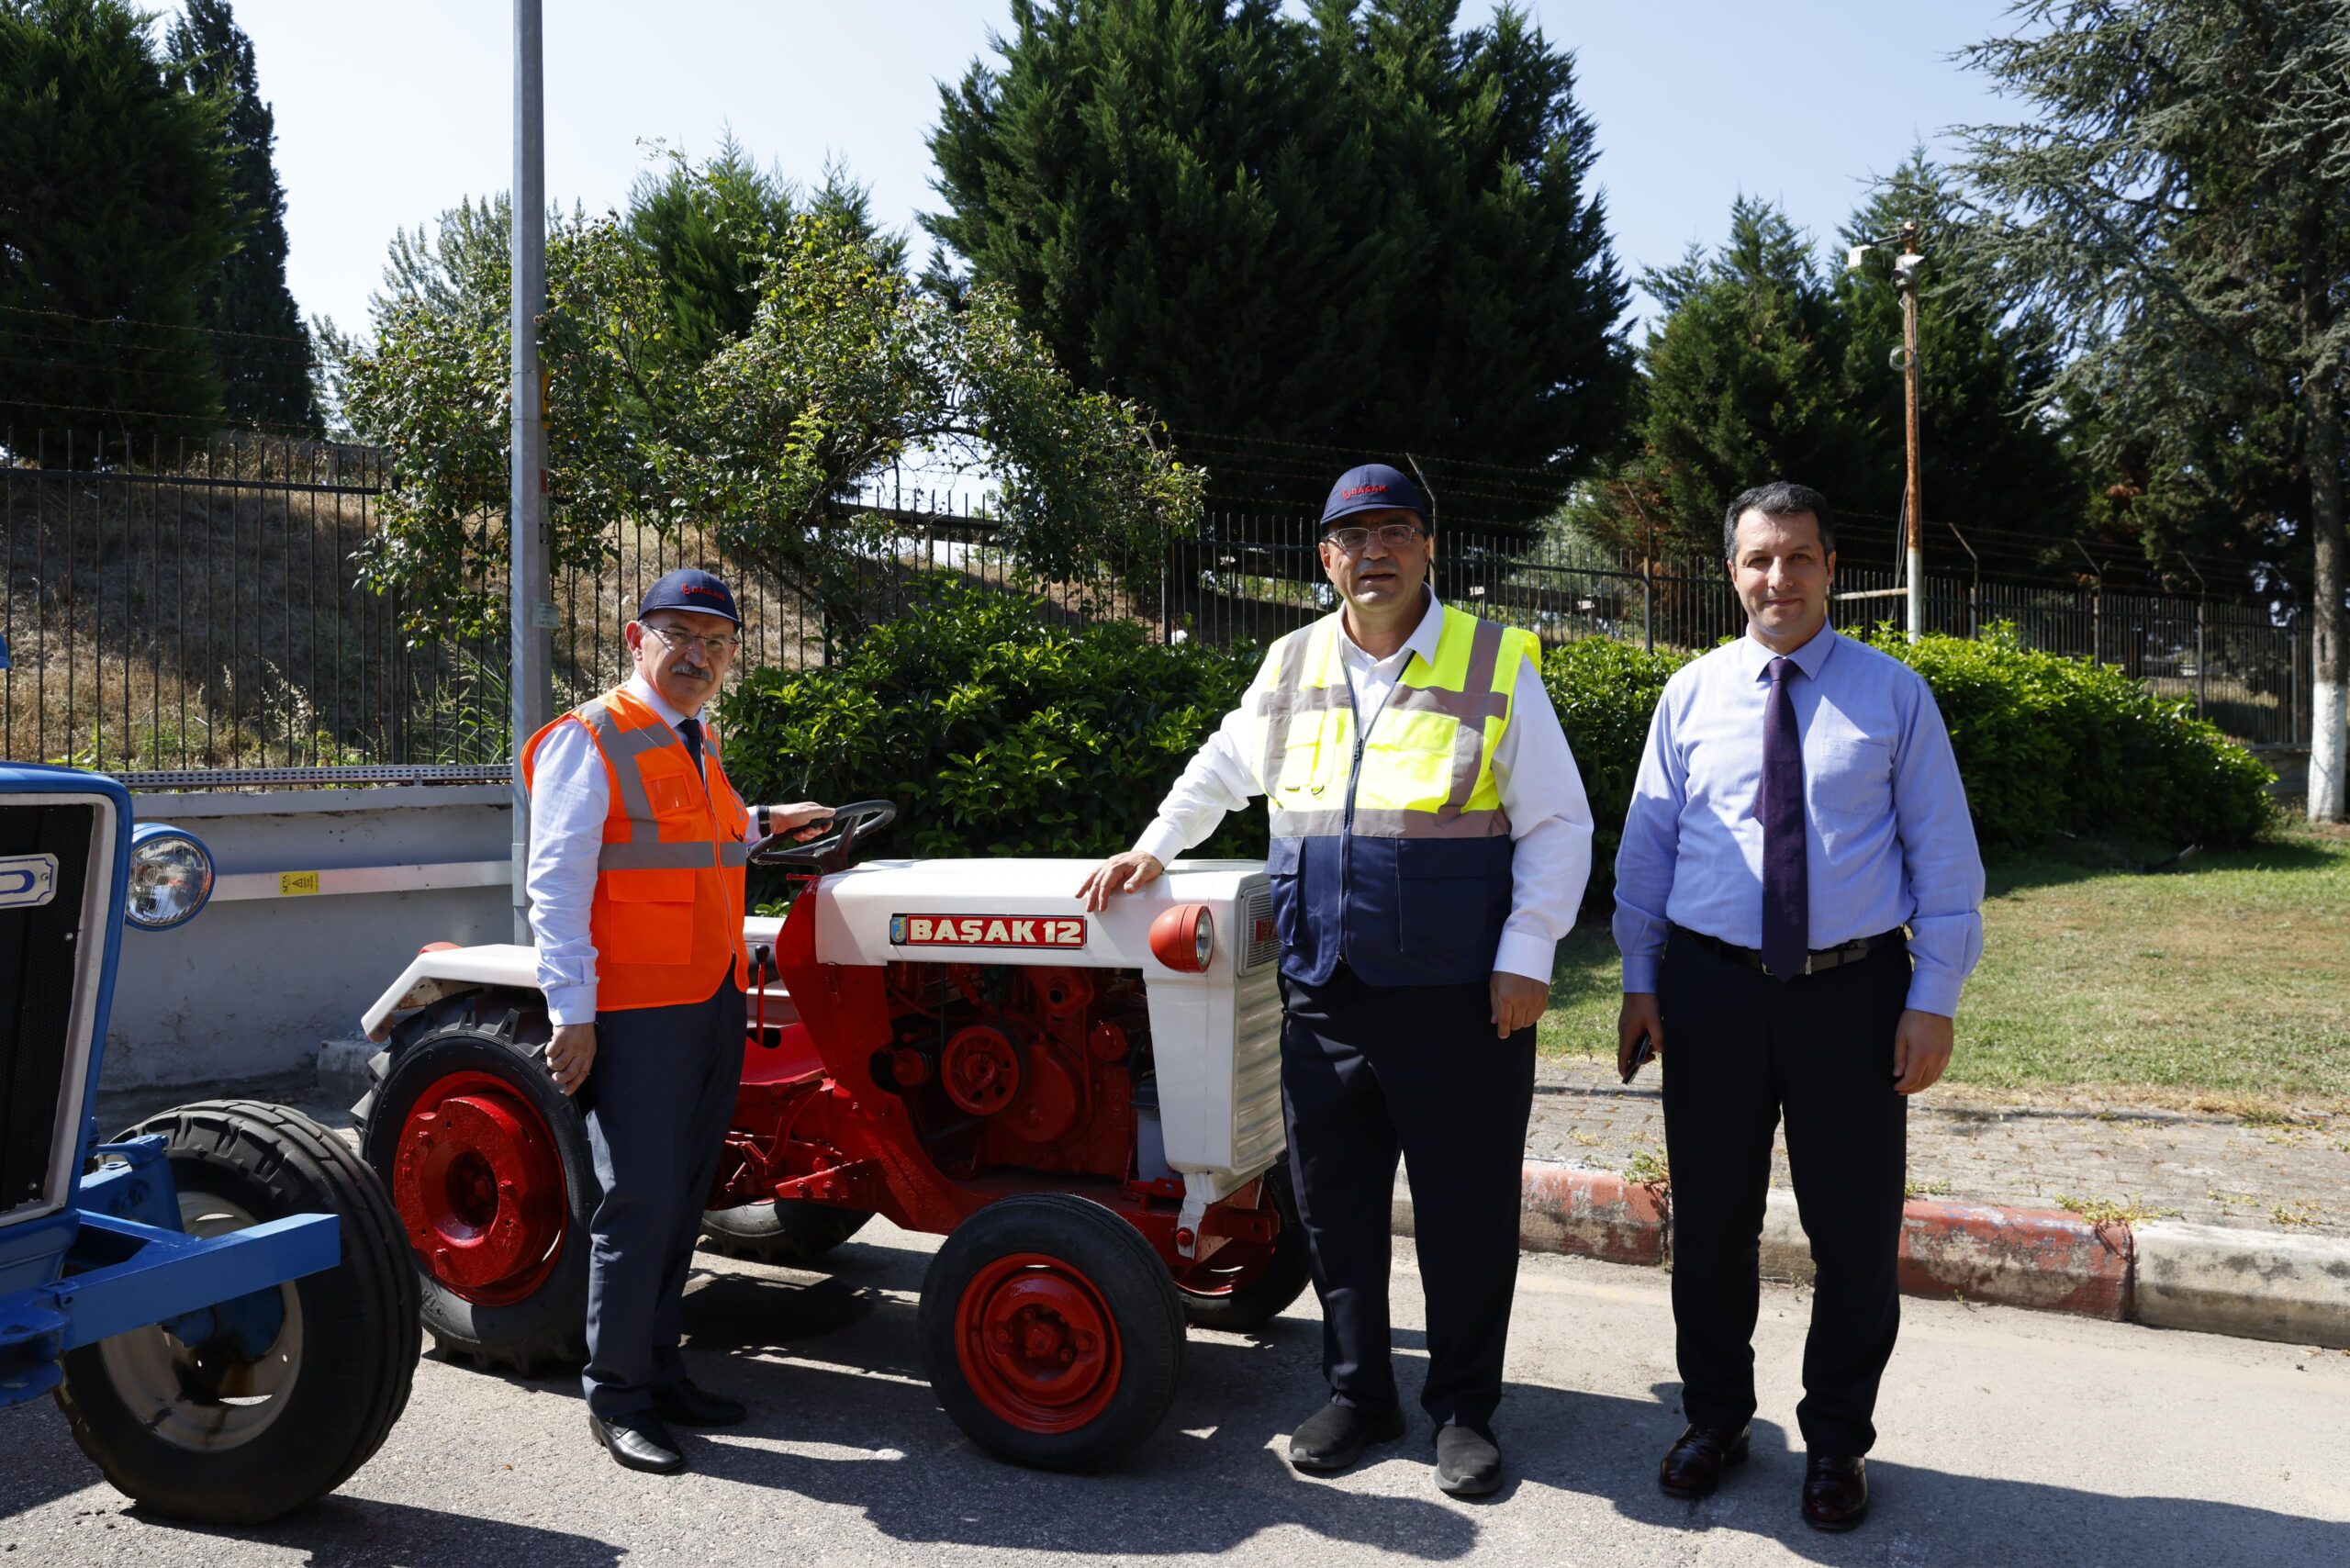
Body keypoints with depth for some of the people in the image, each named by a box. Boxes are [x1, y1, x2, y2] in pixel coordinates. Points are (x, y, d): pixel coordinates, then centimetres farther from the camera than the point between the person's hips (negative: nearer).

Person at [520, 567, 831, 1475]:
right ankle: (617, 1400, 8)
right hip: (635, 1010, -8)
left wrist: (764, 823, 27)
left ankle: (660, 1371, 25)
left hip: (713, 1002, 8)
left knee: (684, 1197, 13)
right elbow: (557, 882, -13)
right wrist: (572, 1011, -18)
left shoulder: (698, 742, 18)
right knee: (640, 1202, -5)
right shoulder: (589, 741, -8)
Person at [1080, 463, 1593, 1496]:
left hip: (1460, 996, -3)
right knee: (1333, 1199, 12)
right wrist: (1155, 847, 18)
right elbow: (1221, 769, 27)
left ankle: (1464, 1409, 24)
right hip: (1326, 991, 4)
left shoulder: (1494, 663, -2)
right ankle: (1358, 1396, 29)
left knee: (1466, 1208, 6)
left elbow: (1557, 825, -1)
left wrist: (1526, 956, -8)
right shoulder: (1293, 666, 10)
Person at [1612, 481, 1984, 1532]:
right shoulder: (1691, 694, 6)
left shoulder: (1893, 694, 2)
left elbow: (1943, 855, 1)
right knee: (1710, 1221, 12)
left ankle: (1837, 1443, 30)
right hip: (1712, 987, 1)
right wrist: (1640, 980, 2)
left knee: (1856, 1231, 9)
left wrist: (1934, 999, -6)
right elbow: (1645, 844, 7)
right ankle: (1714, 1418, 33)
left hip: (1854, 989, -1)